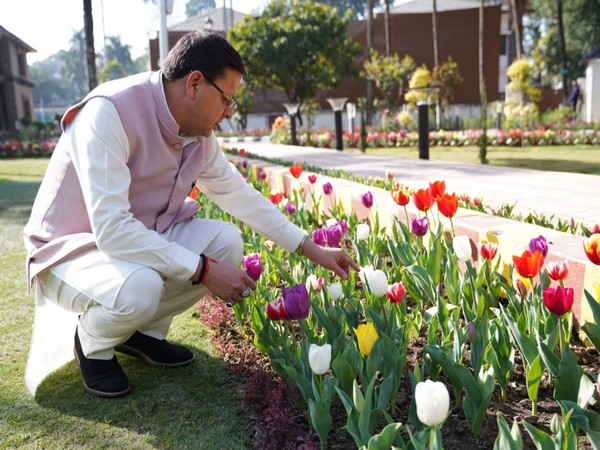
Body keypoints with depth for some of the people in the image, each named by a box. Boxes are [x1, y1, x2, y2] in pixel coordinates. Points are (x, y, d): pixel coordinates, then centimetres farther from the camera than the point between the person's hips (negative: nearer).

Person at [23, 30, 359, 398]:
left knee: (226, 240, -13)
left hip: (143, 238, 7)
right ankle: (93, 344, 0)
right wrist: (204, 270, -31)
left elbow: (238, 192, 2)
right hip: (71, 250, -6)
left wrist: (314, 250, 1)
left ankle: (145, 331, 6)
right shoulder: (108, 113, -28)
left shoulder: (198, 130, -6)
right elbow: (111, 230, -34)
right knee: (138, 287, -36)